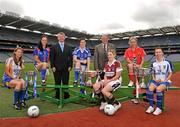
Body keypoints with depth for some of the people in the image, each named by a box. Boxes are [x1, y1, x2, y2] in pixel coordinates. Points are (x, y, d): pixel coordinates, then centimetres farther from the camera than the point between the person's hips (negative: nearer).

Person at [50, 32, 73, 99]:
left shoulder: (68, 47, 11)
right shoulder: (54, 47, 6)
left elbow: (71, 57, 8)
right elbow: (51, 58, 2)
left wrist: (70, 66, -1)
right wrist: (52, 66, -7)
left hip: (66, 68, 1)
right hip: (57, 68, -1)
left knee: (66, 83, 3)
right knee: (57, 83, 5)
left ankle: (66, 96, 12)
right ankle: (57, 96, 15)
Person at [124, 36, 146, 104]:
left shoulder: (140, 50, 2)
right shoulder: (127, 51, 4)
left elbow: (143, 59, -4)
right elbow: (127, 59, -7)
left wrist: (140, 66, -21)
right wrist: (135, 64, -21)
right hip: (131, 68, 1)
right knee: (130, 65, -32)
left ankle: (135, 97, 14)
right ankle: (131, 81, -18)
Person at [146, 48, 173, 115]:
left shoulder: (167, 62, -1)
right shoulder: (153, 63, 9)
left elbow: (170, 73, 4)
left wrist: (165, 80, -10)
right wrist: (154, 79, -2)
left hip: (165, 81, -3)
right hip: (156, 81, 3)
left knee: (158, 89, -33)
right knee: (150, 88, -27)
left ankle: (159, 108, -22)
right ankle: (151, 106, -18)